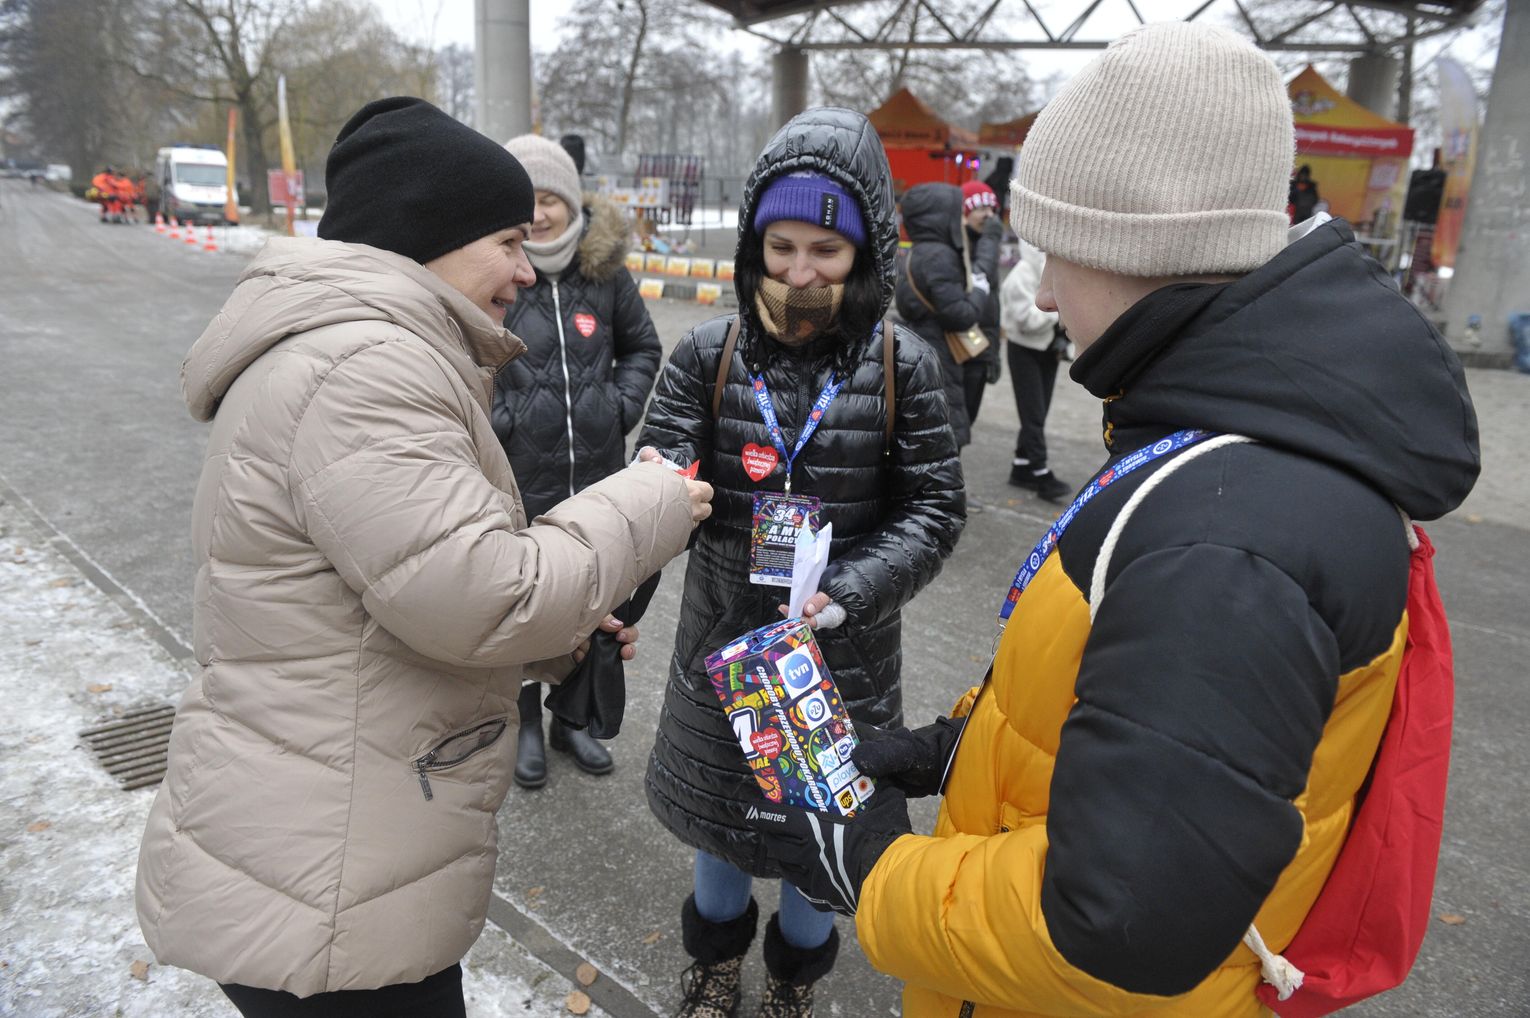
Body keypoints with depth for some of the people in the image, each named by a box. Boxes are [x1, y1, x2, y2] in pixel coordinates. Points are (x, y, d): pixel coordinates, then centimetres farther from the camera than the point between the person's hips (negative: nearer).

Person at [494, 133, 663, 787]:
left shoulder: (605, 268, 1)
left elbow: (642, 347, 14)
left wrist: (621, 406, 1)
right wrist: (494, 422, -10)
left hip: (596, 469, 4)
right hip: (517, 474, -3)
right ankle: (526, 725, 31)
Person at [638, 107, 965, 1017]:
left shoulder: (901, 367, -8)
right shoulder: (710, 353, -6)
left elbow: (933, 510, -7)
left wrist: (845, 592, -22)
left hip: (843, 652, -1)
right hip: (725, 636, 1)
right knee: (719, 811, 21)